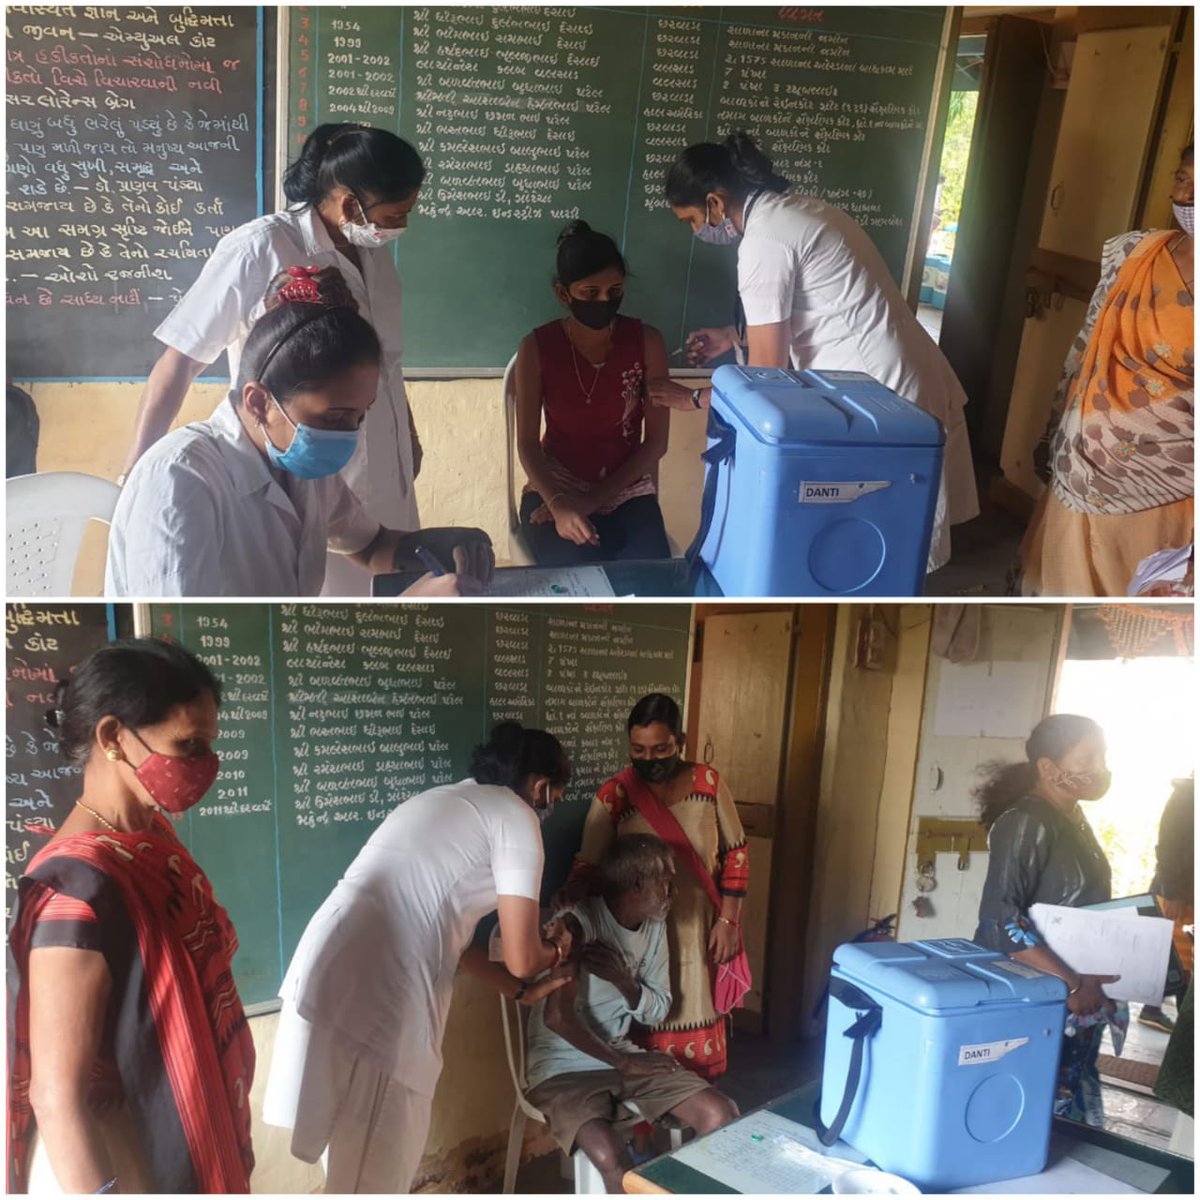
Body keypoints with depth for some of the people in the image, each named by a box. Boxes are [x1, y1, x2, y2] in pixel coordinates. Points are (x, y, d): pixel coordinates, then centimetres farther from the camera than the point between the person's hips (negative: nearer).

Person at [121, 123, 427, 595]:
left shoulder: (376, 250, 5)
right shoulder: (258, 250, -16)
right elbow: (180, 360, -12)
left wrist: (409, 438, 27)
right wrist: (135, 473, -12)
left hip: (383, 479, 7)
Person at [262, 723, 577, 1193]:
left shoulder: (448, 800, 24)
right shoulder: (514, 816, -1)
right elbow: (521, 958, -1)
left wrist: (520, 990, 36)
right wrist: (554, 950, 21)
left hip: (328, 974, 8)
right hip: (377, 1000, -8)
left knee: (360, 1158, 26)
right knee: (373, 1174, 10)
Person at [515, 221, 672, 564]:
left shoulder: (647, 342, -8)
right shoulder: (537, 348, -9)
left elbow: (656, 441, -5)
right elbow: (527, 444, -7)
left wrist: (592, 501, -13)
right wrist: (558, 503, -26)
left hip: (627, 490, 1)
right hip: (555, 488, -1)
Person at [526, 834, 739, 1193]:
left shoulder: (655, 926, 2)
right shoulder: (578, 923, -22)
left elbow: (658, 1010, 8)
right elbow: (556, 1017, -26)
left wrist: (623, 980, -15)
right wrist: (622, 1063, -15)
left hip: (622, 1055, 7)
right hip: (563, 1067, -7)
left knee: (721, 1116, -9)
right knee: (610, 1158, -32)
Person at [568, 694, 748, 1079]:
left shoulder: (708, 782, -3)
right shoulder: (613, 796, -9)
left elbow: (735, 853, 3)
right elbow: (588, 864, -7)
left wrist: (728, 920, -2)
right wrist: (568, 900, -27)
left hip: (699, 931, 2)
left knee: (699, 1027, 9)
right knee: (646, 1034, 2)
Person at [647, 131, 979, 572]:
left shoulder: (764, 239, -16)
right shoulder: (797, 209, 14)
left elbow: (767, 373, -15)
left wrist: (692, 398, 0)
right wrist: (734, 336, 24)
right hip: (914, 386, 10)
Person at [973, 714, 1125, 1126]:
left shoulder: (1073, 819, 10)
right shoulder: (1025, 822, -18)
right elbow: (1000, 919, -26)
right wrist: (1072, 983, -27)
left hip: (1078, 1006, 9)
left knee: (1074, 1118, 14)